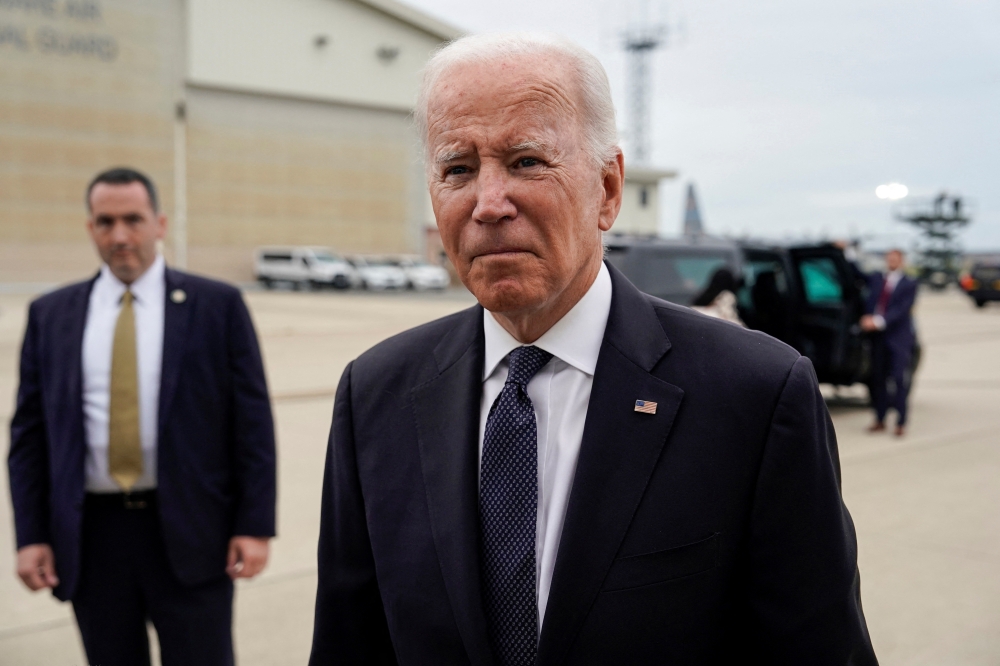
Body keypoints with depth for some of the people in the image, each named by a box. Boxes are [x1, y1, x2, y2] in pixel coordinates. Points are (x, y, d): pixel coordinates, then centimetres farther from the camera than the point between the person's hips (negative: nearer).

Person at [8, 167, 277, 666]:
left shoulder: (217, 306, -1)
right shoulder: (51, 315, 7)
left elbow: (252, 422, -3)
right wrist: (31, 535, 1)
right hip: (92, 533, 3)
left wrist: (255, 526, -8)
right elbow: (29, 431, 8)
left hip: (190, 530, -2)